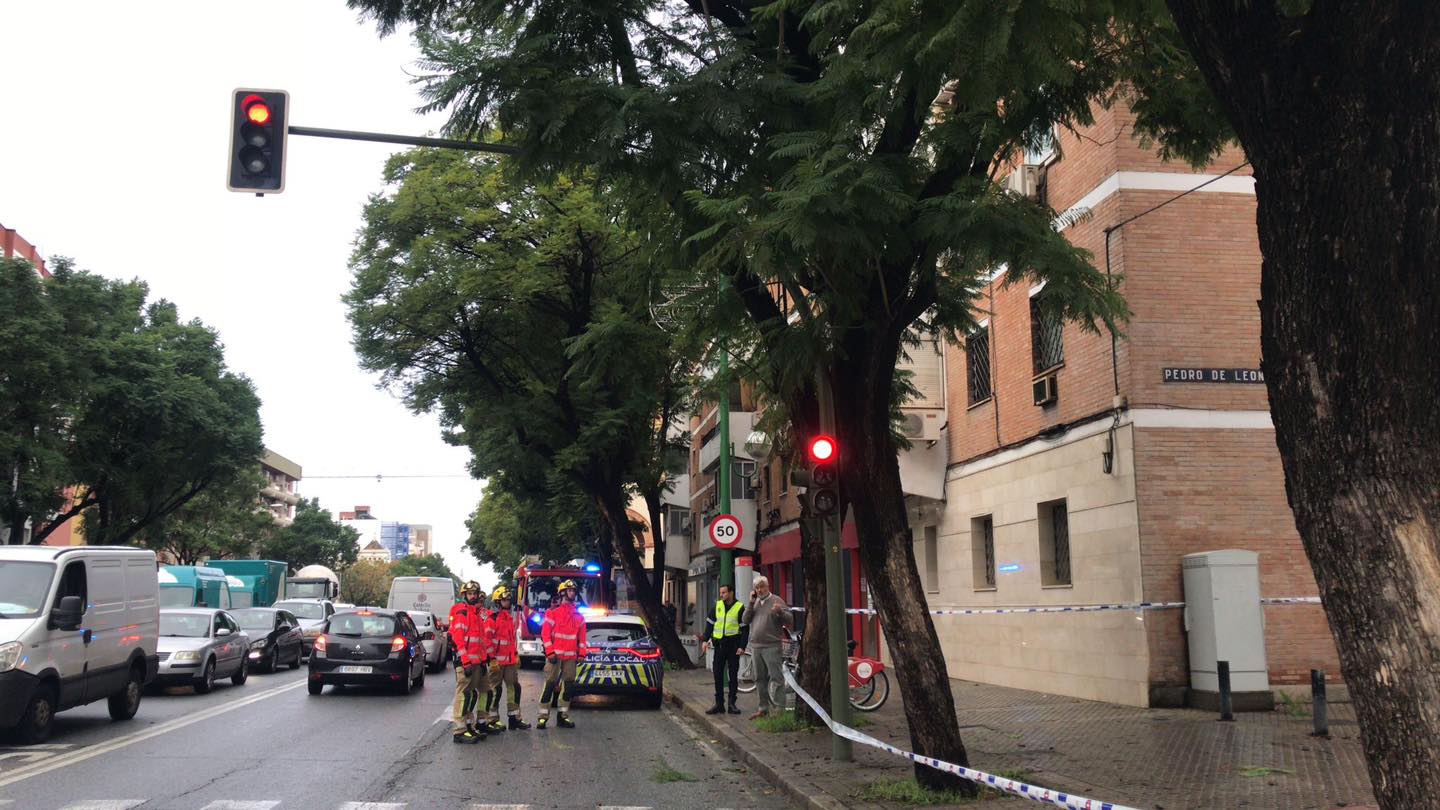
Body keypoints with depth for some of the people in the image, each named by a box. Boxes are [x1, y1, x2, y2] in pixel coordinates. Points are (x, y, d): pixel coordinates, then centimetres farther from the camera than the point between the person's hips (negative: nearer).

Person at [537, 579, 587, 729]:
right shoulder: (553, 612, 0)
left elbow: (581, 636, 13)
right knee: (550, 683, -6)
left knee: (569, 685, 5)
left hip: (571, 656, 5)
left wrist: (581, 653, 5)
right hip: (555, 655, -5)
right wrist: (550, 652, -12)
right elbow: (545, 633, -4)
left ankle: (563, 715, 13)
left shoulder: (579, 615, 14)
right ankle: (543, 715, -3)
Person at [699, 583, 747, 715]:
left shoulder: (739, 607, -3)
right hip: (719, 644, 3)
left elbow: (744, 629, -4)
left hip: (733, 644, -3)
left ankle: (732, 703, 10)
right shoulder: (717, 605, 8)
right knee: (718, 674, 2)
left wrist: (742, 646, -11)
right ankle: (719, 704, 8)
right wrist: (705, 640, 4)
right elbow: (710, 623, 14)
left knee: (733, 675, 3)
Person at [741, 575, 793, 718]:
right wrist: (751, 603, -3)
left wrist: (780, 611, -28)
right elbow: (745, 620, 7)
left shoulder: (776, 601, -2)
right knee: (760, 679, 11)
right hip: (755, 646, 6)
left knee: (776, 679, -8)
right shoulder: (755, 603, 15)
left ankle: (779, 709, -8)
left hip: (772, 646, -6)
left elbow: (790, 620, -8)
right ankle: (764, 708, 19)